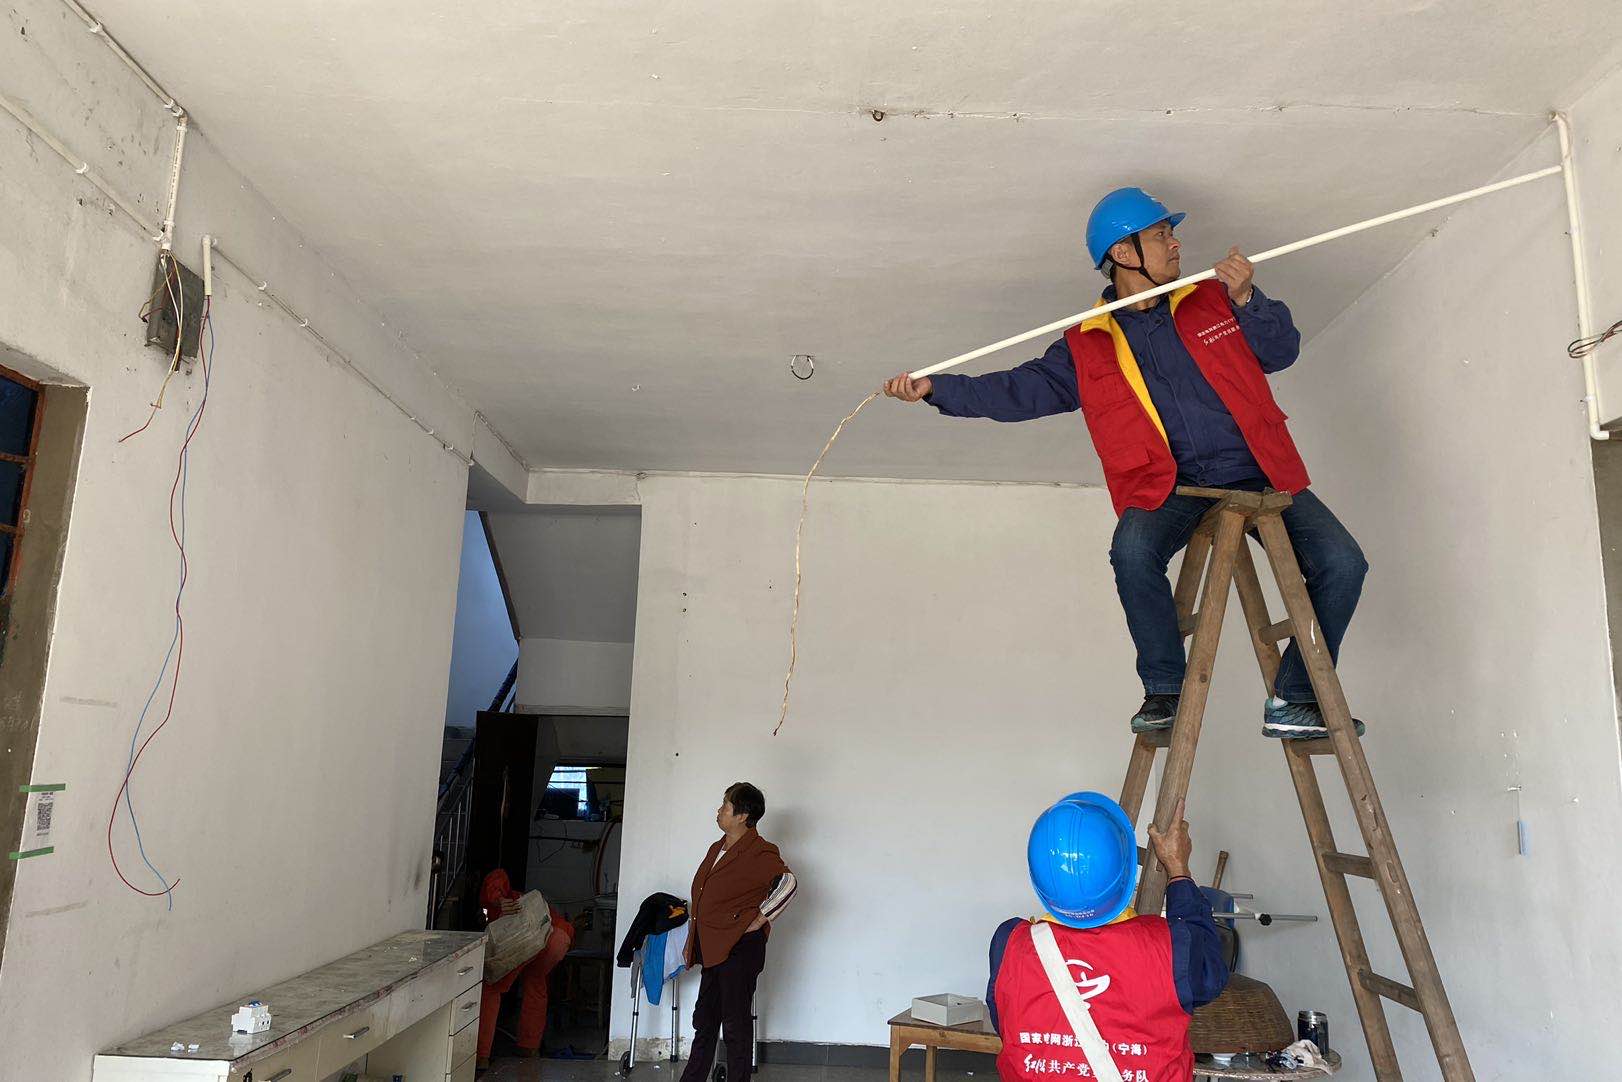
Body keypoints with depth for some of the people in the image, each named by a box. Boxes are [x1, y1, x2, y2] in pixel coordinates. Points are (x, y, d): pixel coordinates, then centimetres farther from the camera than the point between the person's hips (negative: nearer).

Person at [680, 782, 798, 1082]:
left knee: (736, 1024, 2)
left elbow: (787, 883, -29)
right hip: (713, 948, 9)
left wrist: (760, 918, -20)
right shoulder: (717, 849, 15)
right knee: (704, 1020, 17)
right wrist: (692, 943, 21)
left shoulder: (759, 852, -14)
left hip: (739, 948, -9)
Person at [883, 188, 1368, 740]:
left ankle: (1293, 701, 4)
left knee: (1342, 563, -13)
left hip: (1259, 474, 3)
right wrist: (937, 388, -3)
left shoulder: (1213, 301, 12)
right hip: (1172, 488, -2)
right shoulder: (1087, 347, 8)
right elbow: (1023, 390, 6)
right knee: (1133, 550, -33)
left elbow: (1283, 351, 10)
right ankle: (1165, 690, -14)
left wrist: (1247, 300, -8)